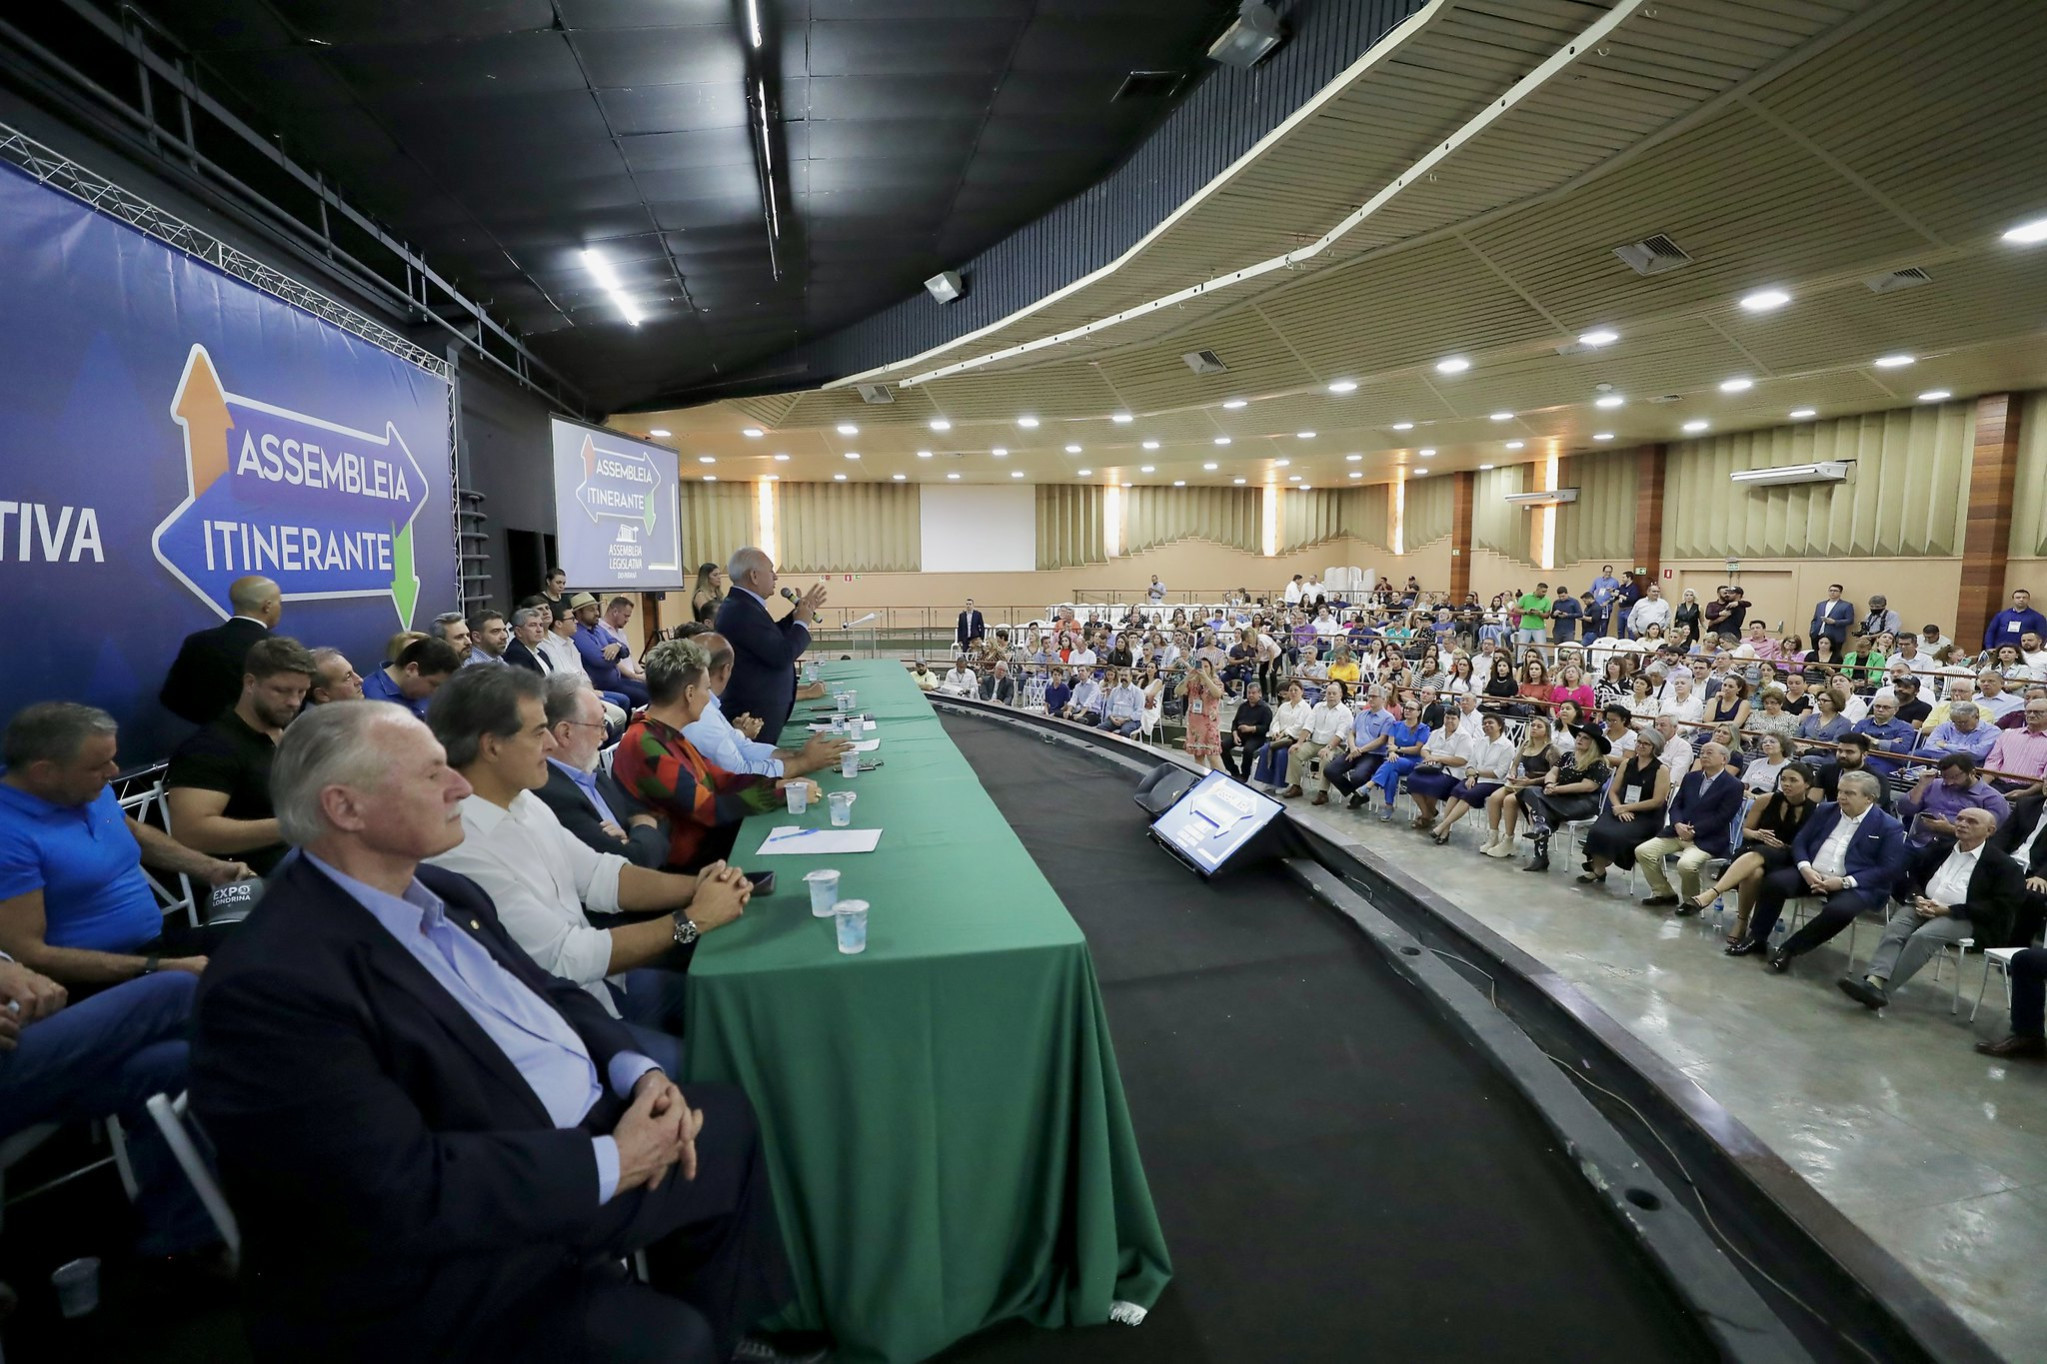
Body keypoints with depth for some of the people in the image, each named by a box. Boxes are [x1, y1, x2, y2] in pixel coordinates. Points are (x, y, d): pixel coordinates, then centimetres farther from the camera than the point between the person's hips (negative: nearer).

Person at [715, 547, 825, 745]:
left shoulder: (740, 605, 10)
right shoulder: (743, 611, -23)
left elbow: (773, 638, 19)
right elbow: (781, 656, -26)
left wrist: (803, 611, 16)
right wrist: (802, 622, -11)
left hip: (754, 706, 10)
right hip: (756, 712, -10)